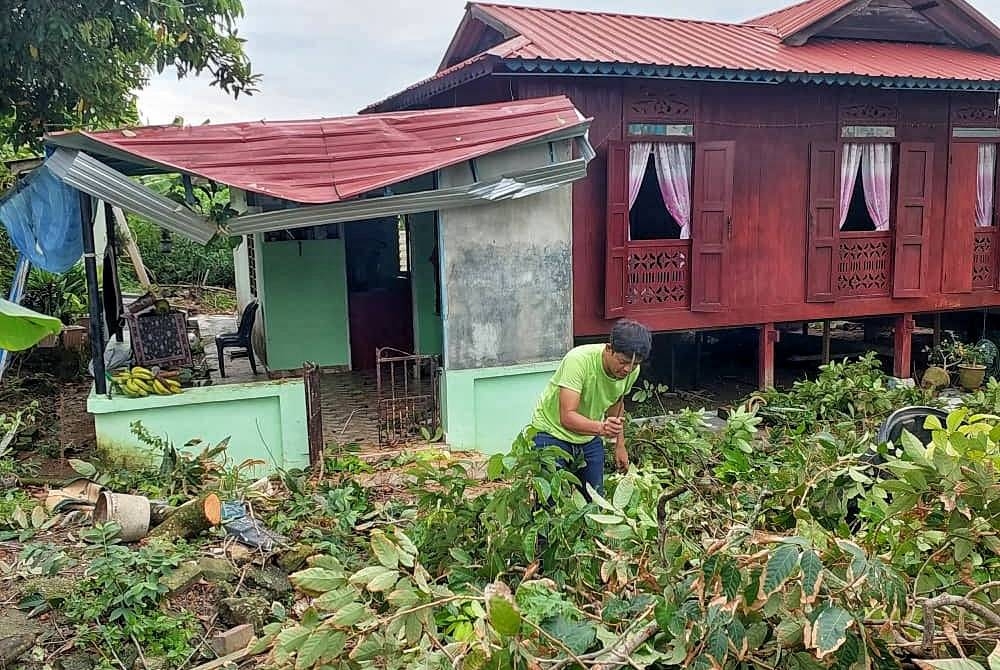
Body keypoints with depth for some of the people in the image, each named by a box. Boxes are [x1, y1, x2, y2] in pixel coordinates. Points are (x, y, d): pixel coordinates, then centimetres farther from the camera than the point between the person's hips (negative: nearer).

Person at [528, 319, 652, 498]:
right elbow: (567, 417, -38)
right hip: (553, 431, -5)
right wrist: (601, 428, -54)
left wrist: (620, 445, 11)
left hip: (590, 437, 6)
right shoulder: (579, 360, -32)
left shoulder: (632, 370, -12)